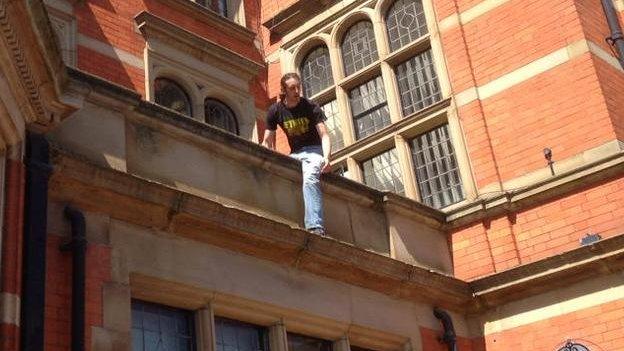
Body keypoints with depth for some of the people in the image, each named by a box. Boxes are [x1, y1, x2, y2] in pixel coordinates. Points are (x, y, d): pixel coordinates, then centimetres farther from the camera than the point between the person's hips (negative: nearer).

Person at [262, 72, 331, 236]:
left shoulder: (311, 107, -7)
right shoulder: (275, 111, 1)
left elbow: (324, 135, -12)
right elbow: (267, 142, 3)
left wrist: (326, 157, -30)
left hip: (314, 150, -4)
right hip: (295, 154, 4)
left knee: (309, 178, -35)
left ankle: (315, 226, -50)